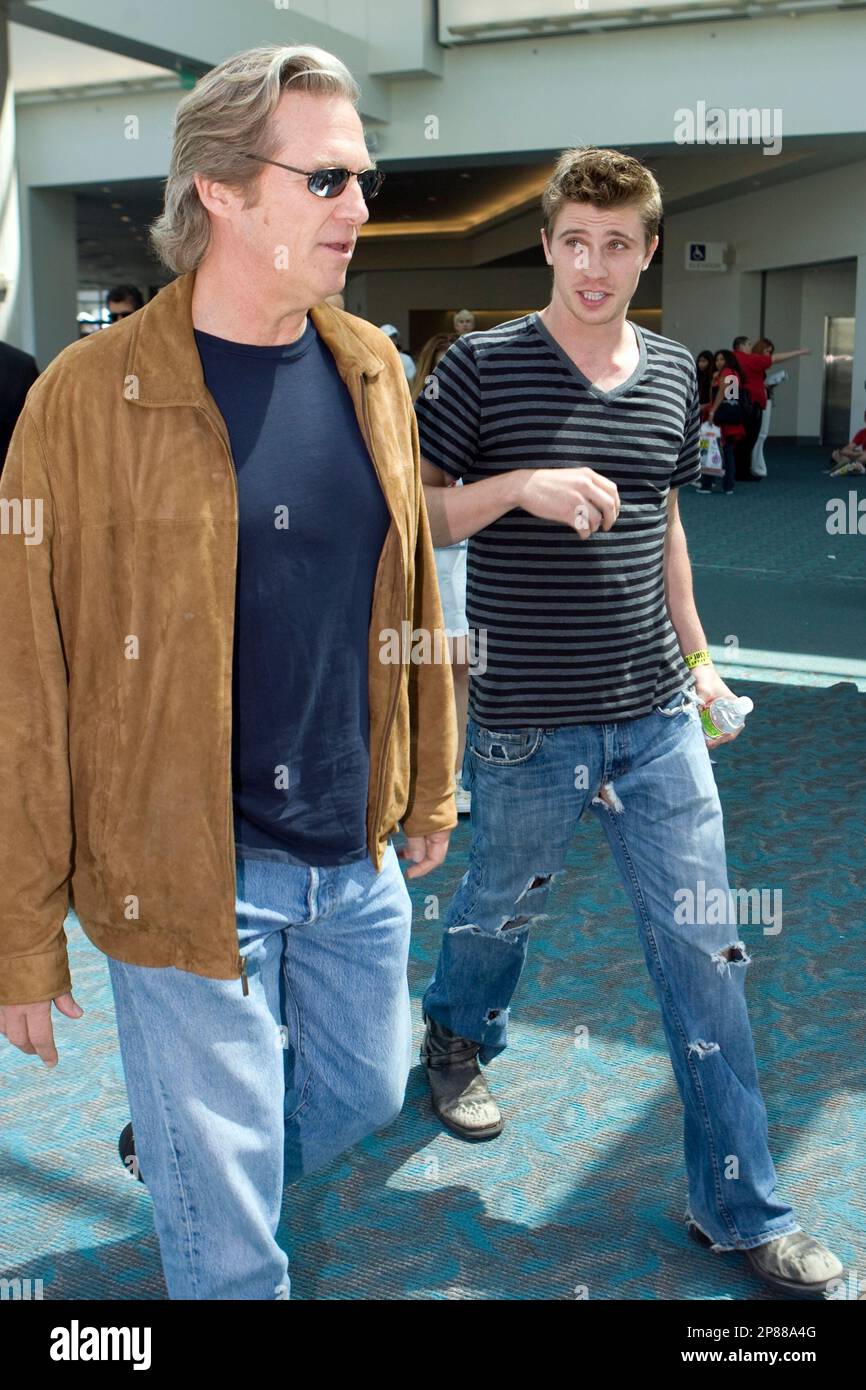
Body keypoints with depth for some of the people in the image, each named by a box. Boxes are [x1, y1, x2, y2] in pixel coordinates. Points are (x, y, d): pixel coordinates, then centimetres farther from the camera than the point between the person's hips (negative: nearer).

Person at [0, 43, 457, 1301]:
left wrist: (430, 785, 16)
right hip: (184, 877, -5)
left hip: (358, 857, 6)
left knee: (364, 1095, 25)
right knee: (229, 1241, 9)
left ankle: (183, 1157, 53)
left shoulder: (369, 369, 3)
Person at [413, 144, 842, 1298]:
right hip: (527, 720, -3)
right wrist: (521, 486, -23)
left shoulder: (674, 373, 7)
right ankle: (459, 1034, 53)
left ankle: (740, 1206, 19)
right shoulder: (482, 365, -7)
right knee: (503, 903, 18)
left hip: (657, 715, 4)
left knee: (705, 949, 4)